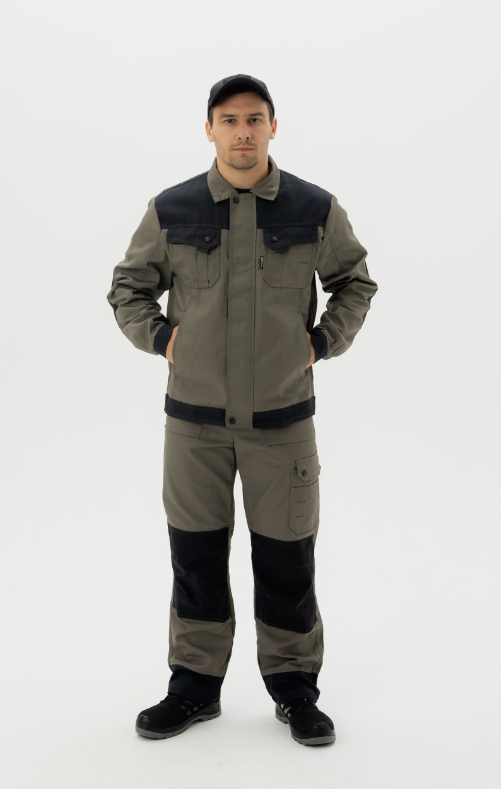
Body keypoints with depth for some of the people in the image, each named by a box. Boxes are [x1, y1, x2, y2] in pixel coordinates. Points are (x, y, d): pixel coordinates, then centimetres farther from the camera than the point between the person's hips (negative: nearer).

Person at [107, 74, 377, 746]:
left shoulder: (316, 210, -2)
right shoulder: (171, 210, -2)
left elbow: (354, 282, 14)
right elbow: (128, 286, 12)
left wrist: (323, 342, 3)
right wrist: (159, 337, -1)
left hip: (283, 417, 0)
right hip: (194, 418, 1)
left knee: (286, 561, 7)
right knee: (196, 558, 10)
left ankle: (295, 689, 25)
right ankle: (195, 687, 26)